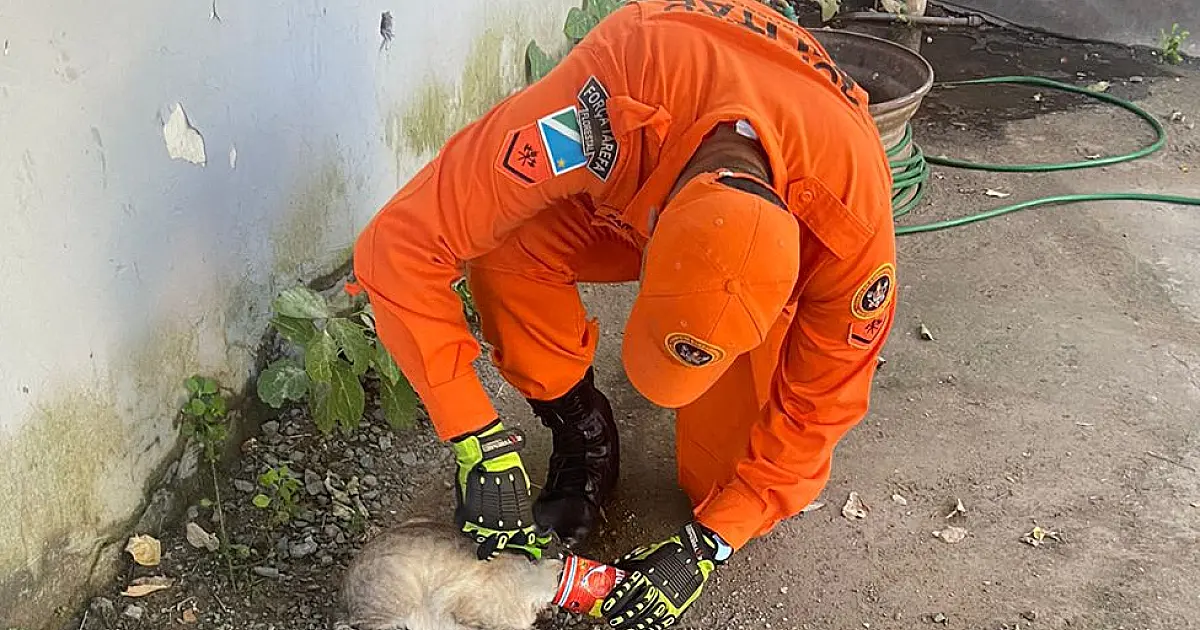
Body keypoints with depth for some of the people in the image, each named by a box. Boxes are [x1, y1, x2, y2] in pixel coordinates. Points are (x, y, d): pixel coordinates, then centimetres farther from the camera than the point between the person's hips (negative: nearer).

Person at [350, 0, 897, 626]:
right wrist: (480, 444, -41)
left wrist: (706, 545, -25)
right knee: (508, 246, -34)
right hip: (627, 188, 1)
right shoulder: (605, 111, -46)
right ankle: (582, 433, -7)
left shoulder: (855, 221, -39)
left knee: (728, 477, -14)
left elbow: (821, 404, -21)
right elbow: (400, 245, -40)